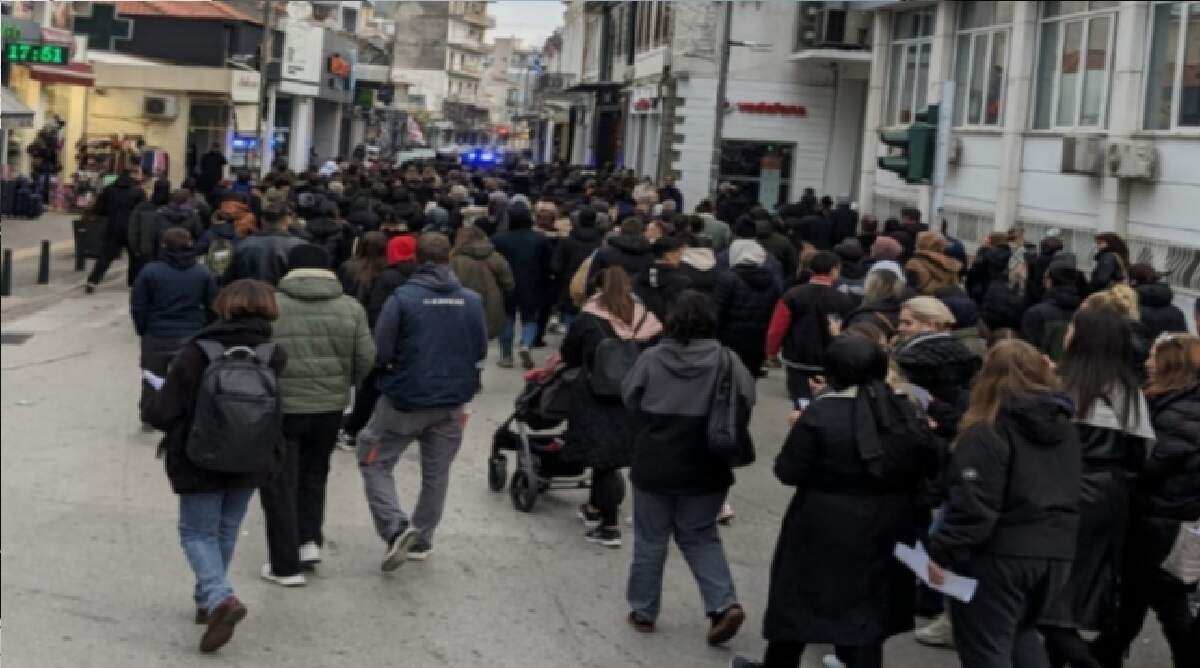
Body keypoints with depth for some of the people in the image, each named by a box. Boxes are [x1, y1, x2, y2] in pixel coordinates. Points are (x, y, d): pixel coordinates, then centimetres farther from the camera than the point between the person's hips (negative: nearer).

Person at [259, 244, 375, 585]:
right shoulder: (351, 308, 0)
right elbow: (366, 359, 0)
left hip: (280, 408, -3)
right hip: (330, 409, 3)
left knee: (280, 485, 7)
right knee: (313, 474, 24)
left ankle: (285, 565, 9)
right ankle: (310, 540, 16)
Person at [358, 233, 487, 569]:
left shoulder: (402, 298, -15)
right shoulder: (472, 301, -5)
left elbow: (380, 351, -13)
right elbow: (480, 352, 4)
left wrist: (393, 374, 8)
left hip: (405, 399, -4)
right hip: (452, 403, 4)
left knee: (375, 461, 11)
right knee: (436, 472, 17)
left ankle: (396, 527, -6)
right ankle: (421, 539, 26)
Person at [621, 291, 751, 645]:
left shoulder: (651, 358, -8)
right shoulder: (727, 360, -9)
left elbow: (629, 399, 0)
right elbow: (746, 401, -8)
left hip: (654, 465, -1)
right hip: (706, 467, 1)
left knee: (650, 539, 15)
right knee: (700, 537, 17)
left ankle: (643, 610, 24)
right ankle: (725, 603, 2)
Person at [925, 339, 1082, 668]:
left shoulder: (987, 432, -13)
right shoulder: (1066, 427, 11)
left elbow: (973, 505, -20)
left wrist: (942, 552, -14)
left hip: (999, 554, -7)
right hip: (1055, 551, 8)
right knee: (1021, 631, 27)